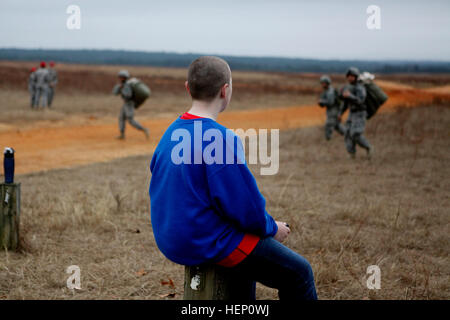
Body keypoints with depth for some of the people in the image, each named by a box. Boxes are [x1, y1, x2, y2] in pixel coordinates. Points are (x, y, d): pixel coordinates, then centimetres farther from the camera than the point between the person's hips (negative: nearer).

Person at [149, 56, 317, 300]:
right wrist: (271, 228, -2)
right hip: (211, 244, -9)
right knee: (299, 272, 3)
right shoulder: (220, 139, -24)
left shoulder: (170, 134, 3)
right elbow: (246, 207, -21)